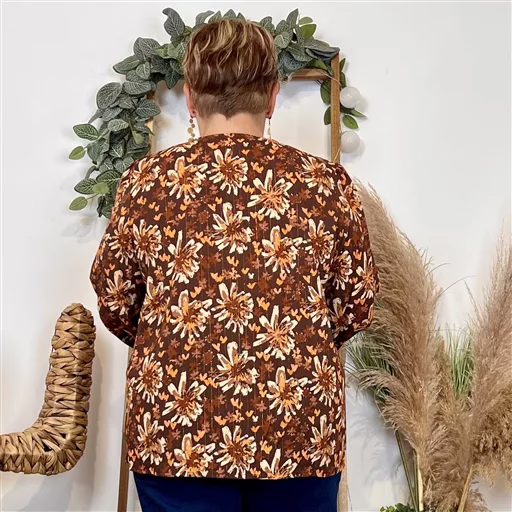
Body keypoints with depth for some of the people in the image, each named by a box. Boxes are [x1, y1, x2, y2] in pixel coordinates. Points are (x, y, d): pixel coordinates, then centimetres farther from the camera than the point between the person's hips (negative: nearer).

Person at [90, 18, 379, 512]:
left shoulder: (145, 180, -4)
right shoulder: (327, 183, -4)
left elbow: (115, 305, 4)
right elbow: (357, 307, 3)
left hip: (174, 431, 0)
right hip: (300, 432, 1)